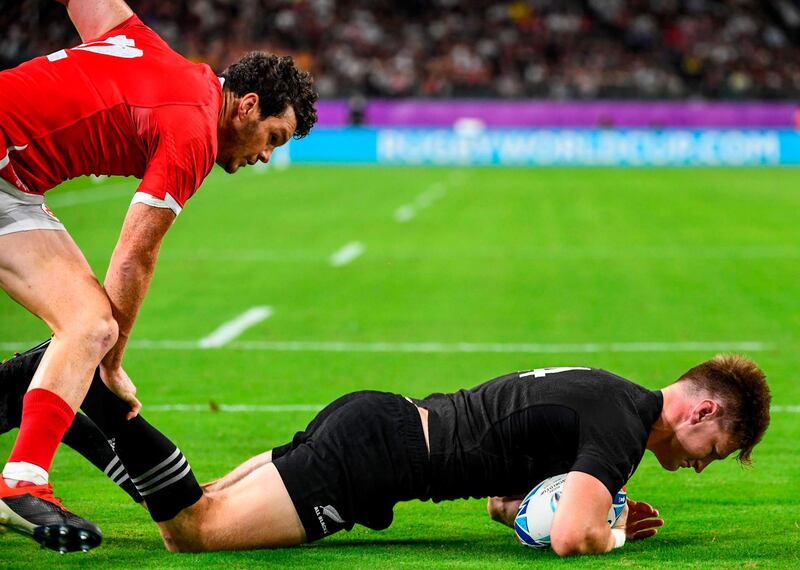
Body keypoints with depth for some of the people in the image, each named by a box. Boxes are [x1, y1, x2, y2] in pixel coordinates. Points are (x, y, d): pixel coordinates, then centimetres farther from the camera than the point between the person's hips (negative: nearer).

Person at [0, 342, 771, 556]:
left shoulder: (606, 394, 19)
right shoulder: (620, 424, -11)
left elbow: (504, 498, 27)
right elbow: (569, 537, -26)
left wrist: (606, 511, 15)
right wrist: (614, 535, -3)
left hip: (374, 419, 9)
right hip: (371, 457, -9)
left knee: (200, 511, 11)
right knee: (193, 530, -12)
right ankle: (73, 390, -14)